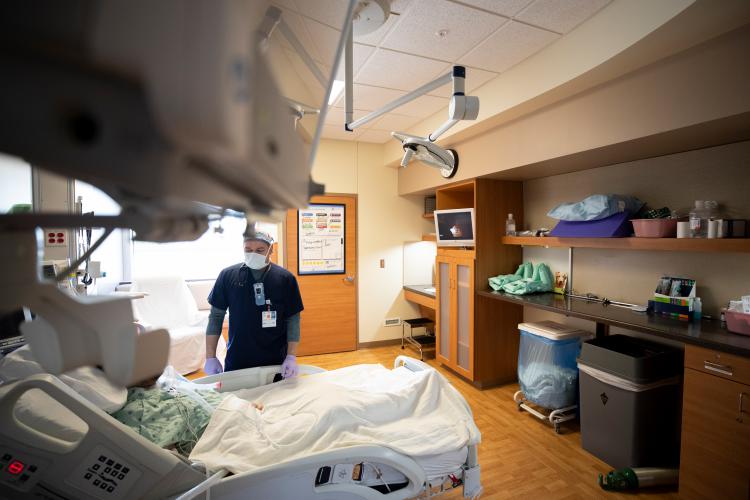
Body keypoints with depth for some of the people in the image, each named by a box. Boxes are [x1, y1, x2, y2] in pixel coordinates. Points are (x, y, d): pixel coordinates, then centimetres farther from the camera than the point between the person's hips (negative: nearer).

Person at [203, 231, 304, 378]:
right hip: (236, 364, 1)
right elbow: (216, 316, 3)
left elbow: (293, 319, -3)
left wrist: (292, 357, -10)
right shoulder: (228, 275, -3)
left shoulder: (285, 279, -6)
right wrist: (210, 357, 0)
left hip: (276, 363, -1)